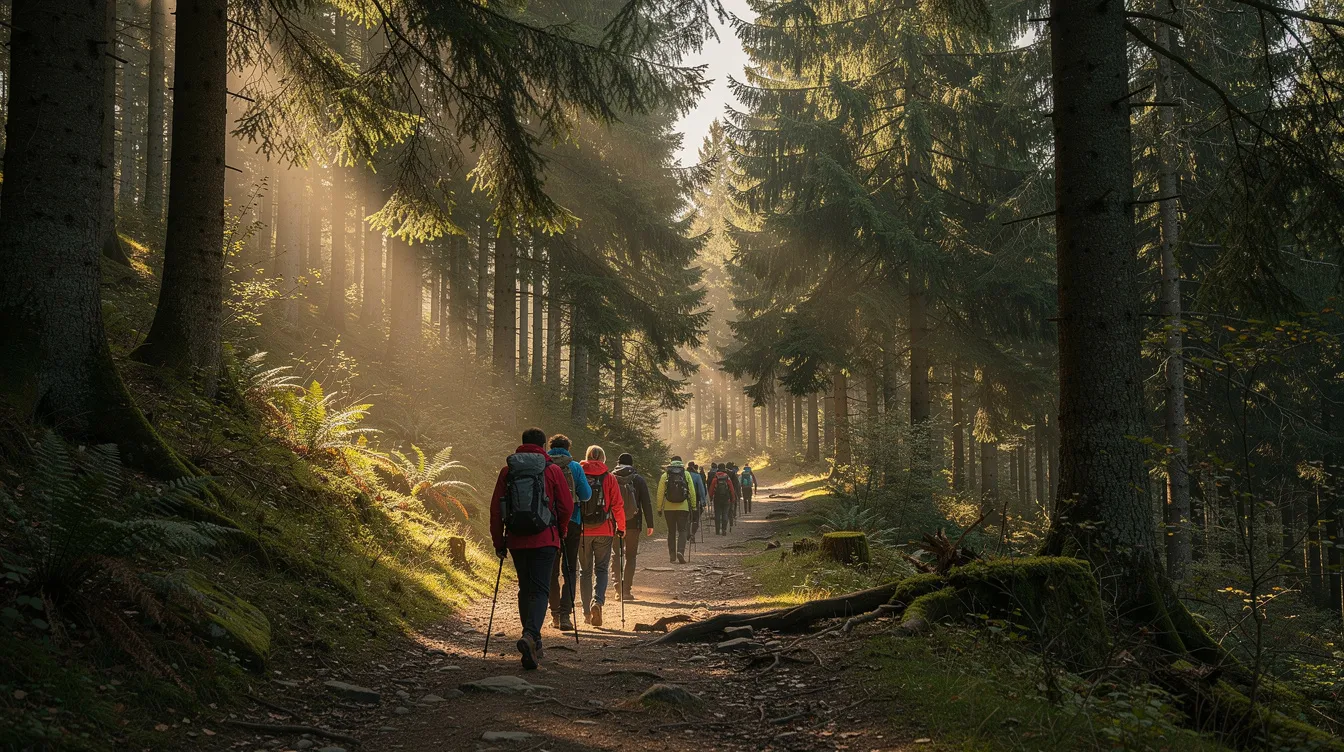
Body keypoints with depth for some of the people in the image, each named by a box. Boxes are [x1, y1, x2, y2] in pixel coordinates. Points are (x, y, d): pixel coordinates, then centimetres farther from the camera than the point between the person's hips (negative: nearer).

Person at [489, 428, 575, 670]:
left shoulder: (507, 471, 5)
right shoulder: (552, 470, -1)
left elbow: (495, 509, 4)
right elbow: (567, 506, 0)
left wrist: (498, 541, 10)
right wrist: (561, 531, 17)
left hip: (517, 540, 3)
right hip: (545, 540, -3)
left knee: (525, 589, 16)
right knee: (540, 589, -4)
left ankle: (533, 640, 21)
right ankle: (530, 635, -26)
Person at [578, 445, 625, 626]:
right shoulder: (609, 478, -3)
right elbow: (617, 505, -5)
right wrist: (621, 527, 7)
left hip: (581, 530, 1)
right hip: (603, 530, -1)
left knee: (585, 570, 12)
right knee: (601, 569, 7)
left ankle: (587, 612, 12)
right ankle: (597, 601, -18)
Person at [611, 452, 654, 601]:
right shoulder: (639, 480, 0)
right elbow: (647, 503, -1)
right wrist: (649, 524, 2)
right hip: (633, 524, -1)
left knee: (616, 555, 11)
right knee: (630, 556, 8)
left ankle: (618, 587, -2)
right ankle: (626, 590, 2)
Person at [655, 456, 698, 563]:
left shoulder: (665, 475, 2)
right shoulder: (686, 474, 2)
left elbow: (660, 493, 1)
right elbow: (692, 491, 1)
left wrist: (659, 508, 7)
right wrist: (694, 506, 7)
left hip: (668, 508, 1)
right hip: (683, 507, -1)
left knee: (671, 531, 11)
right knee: (682, 530, 2)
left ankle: (672, 556, 13)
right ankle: (680, 551, -20)